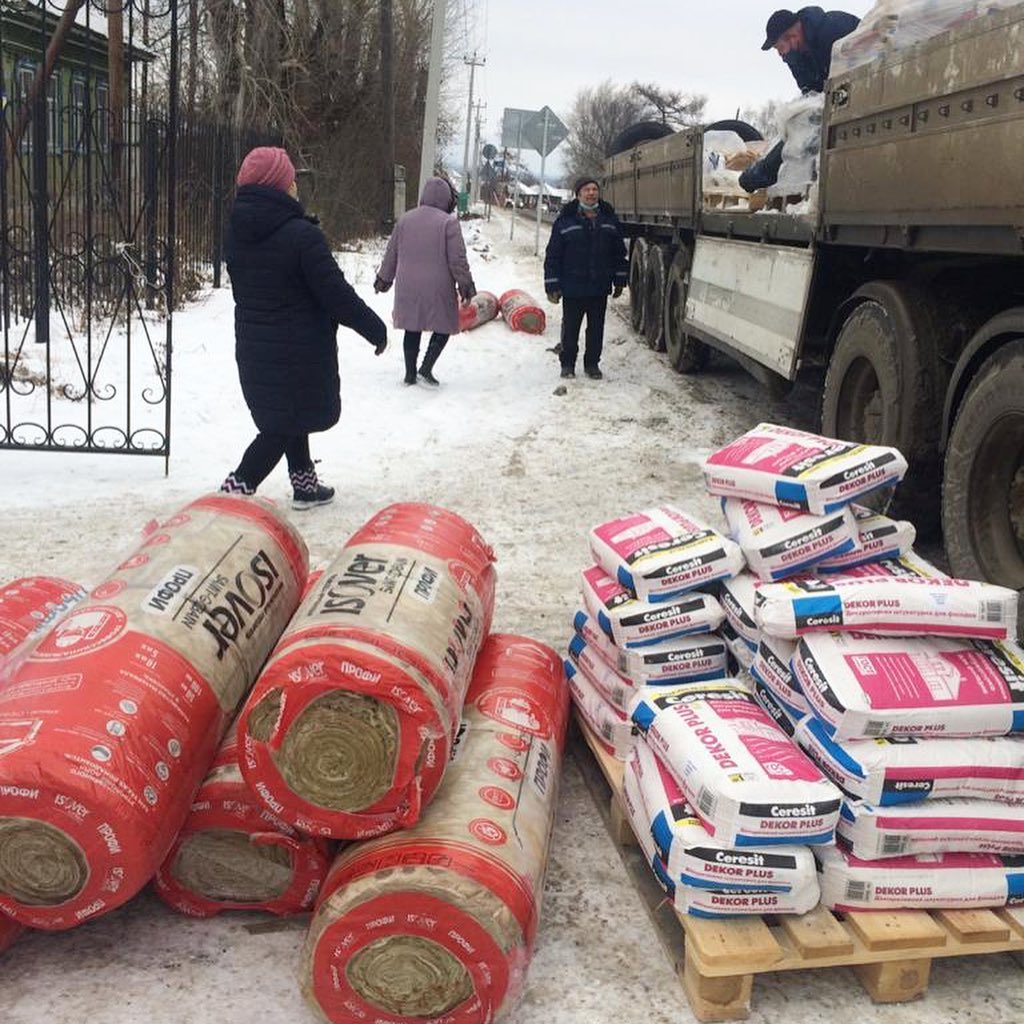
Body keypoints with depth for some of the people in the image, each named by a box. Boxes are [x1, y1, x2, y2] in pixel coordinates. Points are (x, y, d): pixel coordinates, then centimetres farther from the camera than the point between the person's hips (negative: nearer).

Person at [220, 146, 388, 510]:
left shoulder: (235, 234, 1)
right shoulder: (301, 235, -22)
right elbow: (337, 294, -19)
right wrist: (375, 328, -6)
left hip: (253, 347, 8)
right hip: (299, 350, -8)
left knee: (287, 418, 22)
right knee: (286, 424, 3)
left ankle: (304, 483, 33)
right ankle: (237, 488, -6)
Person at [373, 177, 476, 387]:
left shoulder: (404, 219, 5)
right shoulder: (448, 222, -10)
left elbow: (391, 254, 11)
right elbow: (458, 260, -11)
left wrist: (384, 279, 23)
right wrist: (466, 286, -1)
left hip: (408, 288, 5)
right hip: (438, 289, -4)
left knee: (412, 329, 14)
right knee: (443, 327, 10)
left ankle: (410, 374, 16)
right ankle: (426, 368, -2)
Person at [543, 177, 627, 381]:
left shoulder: (609, 219, 6)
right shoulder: (565, 221, -4)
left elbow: (619, 253, 13)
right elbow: (553, 255, -4)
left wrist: (619, 281, 10)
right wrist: (552, 286, -8)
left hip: (600, 288, 3)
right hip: (572, 288, -3)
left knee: (596, 328, 9)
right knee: (570, 328, 7)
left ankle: (592, 363, 21)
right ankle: (567, 363, 21)